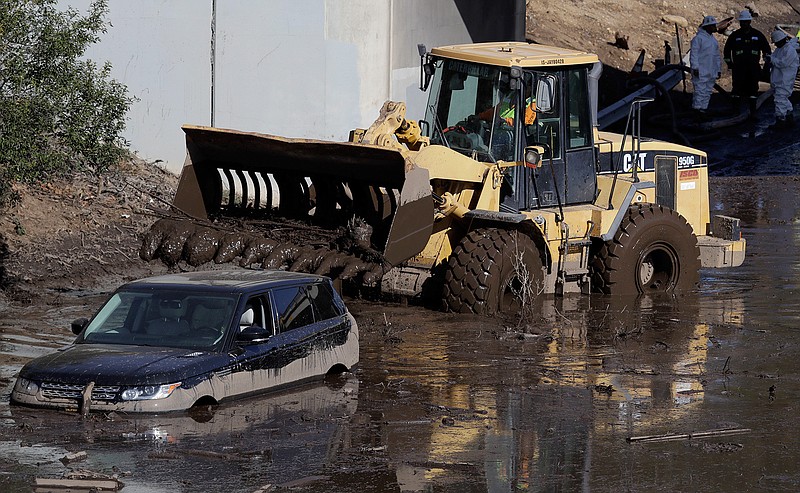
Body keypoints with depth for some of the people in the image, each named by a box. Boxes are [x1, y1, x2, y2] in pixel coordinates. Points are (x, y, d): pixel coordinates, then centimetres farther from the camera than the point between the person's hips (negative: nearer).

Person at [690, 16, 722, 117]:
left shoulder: (713, 39, 18)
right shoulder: (698, 38, -8)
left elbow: (717, 56, 23)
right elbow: (694, 54, -12)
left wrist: (718, 70, 20)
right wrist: (695, 68, -18)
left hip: (711, 72, 8)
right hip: (701, 71, -8)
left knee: (708, 91, 8)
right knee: (700, 90, -10)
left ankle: (704, 108, 12)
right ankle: (697, 108, -8)